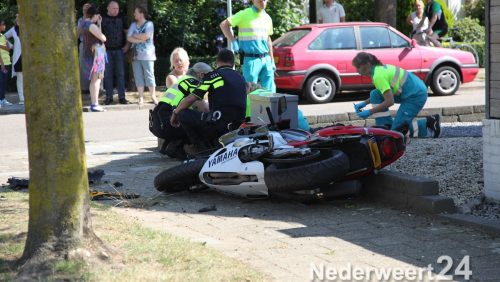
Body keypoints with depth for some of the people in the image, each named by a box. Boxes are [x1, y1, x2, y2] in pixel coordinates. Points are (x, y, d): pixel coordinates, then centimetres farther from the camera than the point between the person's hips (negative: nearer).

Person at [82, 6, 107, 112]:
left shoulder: (86, 24, 15)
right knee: (96, 79, -11)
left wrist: (99, 23, 16)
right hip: (95, 53, -11)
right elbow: (102, 38, -16)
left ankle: (93, 103, 17)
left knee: (95, 80, 14)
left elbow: (98, 35, 18)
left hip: (94, 53, 11)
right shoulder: (91, 25, -15)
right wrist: (104, 37, 7)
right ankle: (95, 105, -13)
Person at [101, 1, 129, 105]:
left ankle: (121, 97, 3)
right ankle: (109, 97, 5)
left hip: (119, 50, 1)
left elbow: (126, 32, 15)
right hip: (107, 50, -1)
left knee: (120, 74, 0)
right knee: (108, 74, 0)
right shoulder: (103, 19, 4)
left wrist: (127, 44, 4)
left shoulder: (121, 19, 10)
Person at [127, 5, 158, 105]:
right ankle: (141, 97, 8)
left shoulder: (149, 24, -2)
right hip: (136, 55, 4)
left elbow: (146, 36, -17)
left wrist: (135, 35, -4)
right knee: (138, 77, 3)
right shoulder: (133, 25, 11)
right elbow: (129, 38, 1)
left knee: (149, 76, -4)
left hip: (147, 56, -4)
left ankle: (153, 96, 4)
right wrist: (140, 40, -11)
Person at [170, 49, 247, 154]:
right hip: (238, 127, 7)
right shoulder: (241, 78, 18)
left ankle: (201, 148, -1)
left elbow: (190, 99, 1)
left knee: (183, 115, 6)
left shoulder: (213, 76, 0)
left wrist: (175, 113, 17)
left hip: (219, 123, -7)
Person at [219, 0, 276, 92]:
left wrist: (272, 60, 19)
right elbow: (223, 25, -2)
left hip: (266, 60, 5)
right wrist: (233, 42, -9)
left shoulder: (267, 18, 13)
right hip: (251, 60, -5)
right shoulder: (245, 14, -4)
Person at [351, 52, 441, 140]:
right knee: (375, 94, 2)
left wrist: (369, 112, -15)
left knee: (396, 130, -6)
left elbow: (390, 101, -23)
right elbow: (383, 93, 19)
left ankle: (428, 124, 1)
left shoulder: (378, 76, -23)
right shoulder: (379, 68, 6)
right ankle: (386, 127, 3)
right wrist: (364, 103, 11)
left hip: (416, 95, -10)